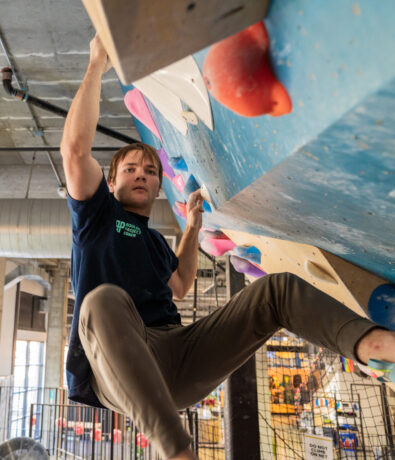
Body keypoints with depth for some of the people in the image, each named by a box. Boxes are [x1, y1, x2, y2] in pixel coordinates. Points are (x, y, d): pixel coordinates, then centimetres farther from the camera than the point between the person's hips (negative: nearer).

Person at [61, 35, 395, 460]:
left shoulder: (154, 240, 31)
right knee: (104, 299, -40)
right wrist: (97, 65, 4)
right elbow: (75, 147, 0)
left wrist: (192, 227, 34)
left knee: (279, 286, -11)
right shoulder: (97, 214, 14)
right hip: (117, 369, -5)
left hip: (176, 359, 5)